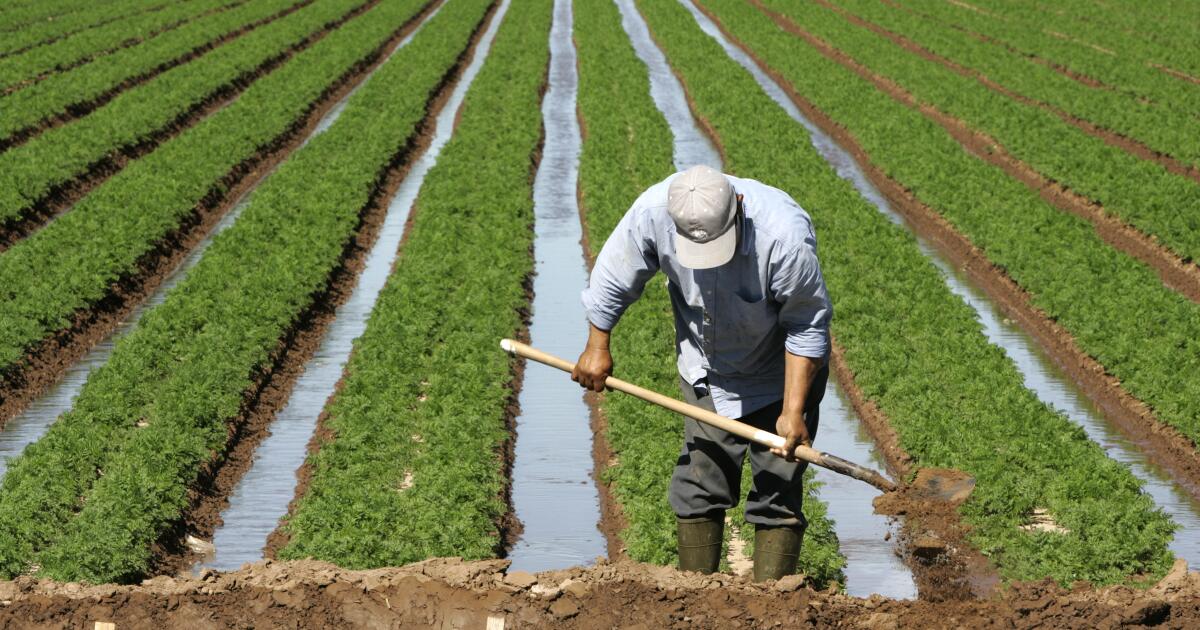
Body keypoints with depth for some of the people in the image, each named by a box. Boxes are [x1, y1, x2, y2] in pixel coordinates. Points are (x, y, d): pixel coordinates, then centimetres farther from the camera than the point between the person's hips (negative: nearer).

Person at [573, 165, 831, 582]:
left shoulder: (785, 232, -35)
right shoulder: (651, 213, -26)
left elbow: (807, 327, -22)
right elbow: (612, 282, -5)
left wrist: (793, 410, -23)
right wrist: (597, 348, 5)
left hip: (781, 373, -3)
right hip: (706, 373, 4)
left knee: (778, 489, -7)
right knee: (699, 482, 3)